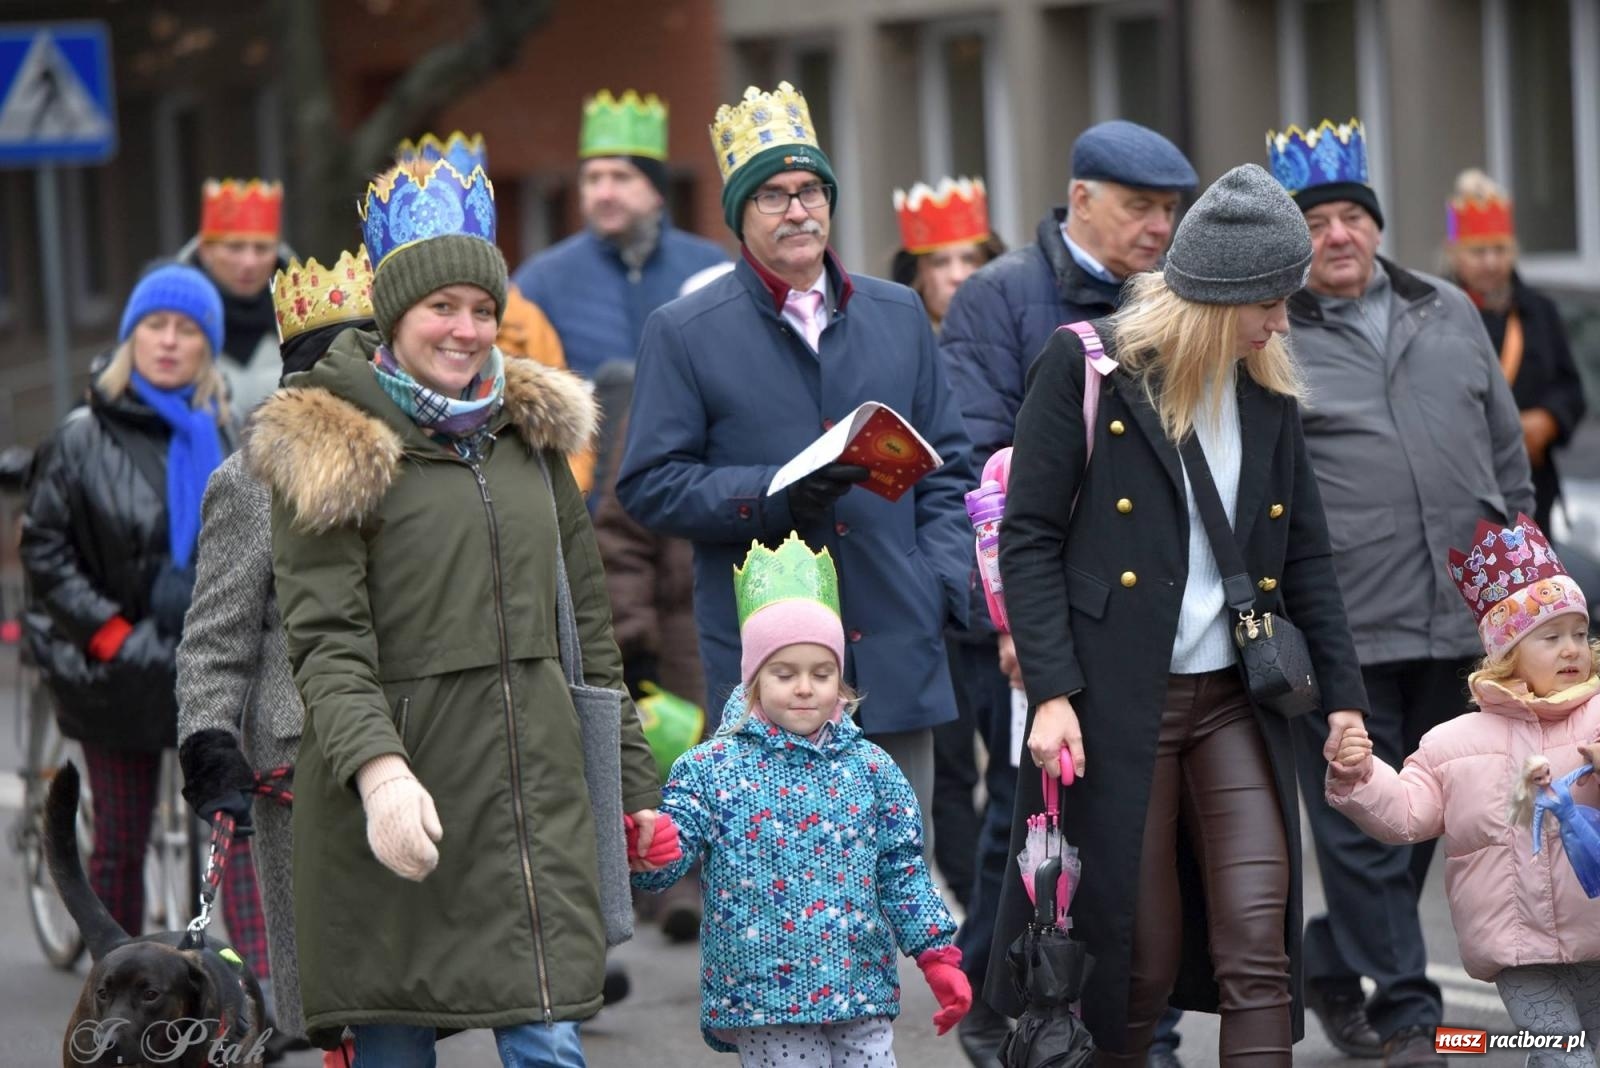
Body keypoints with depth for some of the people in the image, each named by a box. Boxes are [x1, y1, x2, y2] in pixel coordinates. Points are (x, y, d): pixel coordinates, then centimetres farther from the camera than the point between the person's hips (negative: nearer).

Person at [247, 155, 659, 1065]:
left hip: (534, 782, 4)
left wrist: (634, 783, 17)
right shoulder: (331, 452, -3)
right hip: (403, 781, -4)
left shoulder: (529, 433, 15)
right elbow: (326, 641, -12)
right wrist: (378, 771, -28)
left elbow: (586, 618, 19)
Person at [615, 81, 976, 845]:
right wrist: (775, 496, -16)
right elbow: (649, 485, -3)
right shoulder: (684, 333, 1)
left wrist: (944, 582, 3)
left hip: (895, 658, 4)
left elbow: (945, 466, 19)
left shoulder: (898, 316, 14)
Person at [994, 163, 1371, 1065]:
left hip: (1235, 700, 4)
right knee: (1141, 954, 1)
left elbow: (1306, 557, 13)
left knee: (1259, 946, -7)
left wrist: (1345, 700, 8)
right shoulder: (1086, 367, -6)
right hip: (1117, 701, -4)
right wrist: (1050, 690, -15)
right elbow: (1031, 536, -8)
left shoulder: (1270, 391, 9)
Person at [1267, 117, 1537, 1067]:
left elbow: (1506, 445, 19)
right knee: (1365, 827, -1)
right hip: (1343, 629, -5)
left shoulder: (1448, 313, 12)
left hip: (1459, 621, 5)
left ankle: (1334, 965, 32)